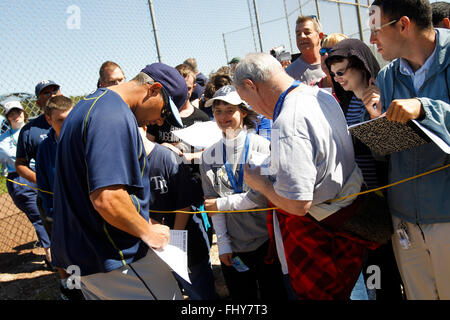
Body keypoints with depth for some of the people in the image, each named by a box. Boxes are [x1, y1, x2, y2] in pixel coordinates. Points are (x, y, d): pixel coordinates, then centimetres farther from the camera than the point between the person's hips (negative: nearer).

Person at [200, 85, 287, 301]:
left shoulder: (262, 146, -8)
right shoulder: (209, 155, 2)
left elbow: (263, 195, -15)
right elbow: (212, 202, 1)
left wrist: (222, 203, -11)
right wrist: (223, 244, -2)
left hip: (266, 240, -3)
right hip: (233, 246, 3)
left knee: (274, 294, 10)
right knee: (241, 297, 16)